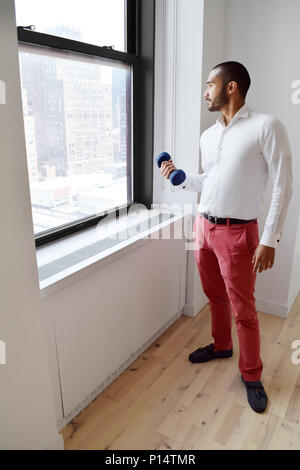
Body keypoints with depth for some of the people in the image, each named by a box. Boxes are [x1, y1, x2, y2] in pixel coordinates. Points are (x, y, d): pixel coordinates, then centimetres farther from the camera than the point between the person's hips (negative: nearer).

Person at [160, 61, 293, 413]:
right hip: (203, 226, 6)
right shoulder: (207, 136, 9)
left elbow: (282, 186, -12)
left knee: (243, 309, 5)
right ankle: (221, 345, 43)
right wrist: (179, 177, 5)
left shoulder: (266, 127, -11)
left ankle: (251, 376, 25)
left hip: (237, 233, -6)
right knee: (215, 296, 20)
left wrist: (270, 240, -15)